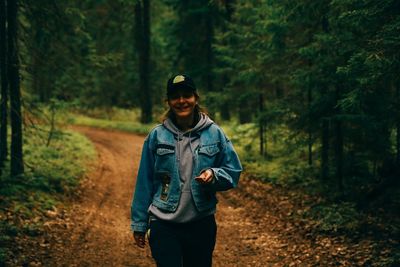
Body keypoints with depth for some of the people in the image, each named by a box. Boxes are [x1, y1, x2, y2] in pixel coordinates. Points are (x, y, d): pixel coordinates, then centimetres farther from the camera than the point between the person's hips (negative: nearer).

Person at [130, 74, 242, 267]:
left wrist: (213, 175, -17)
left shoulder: (214, 133, 0)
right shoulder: (157, 135, -1)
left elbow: (233, 172, 5)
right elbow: (144, 182, 3)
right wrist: (139, 223, 4)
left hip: (202, 224, 1)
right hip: (163, 225, -1)